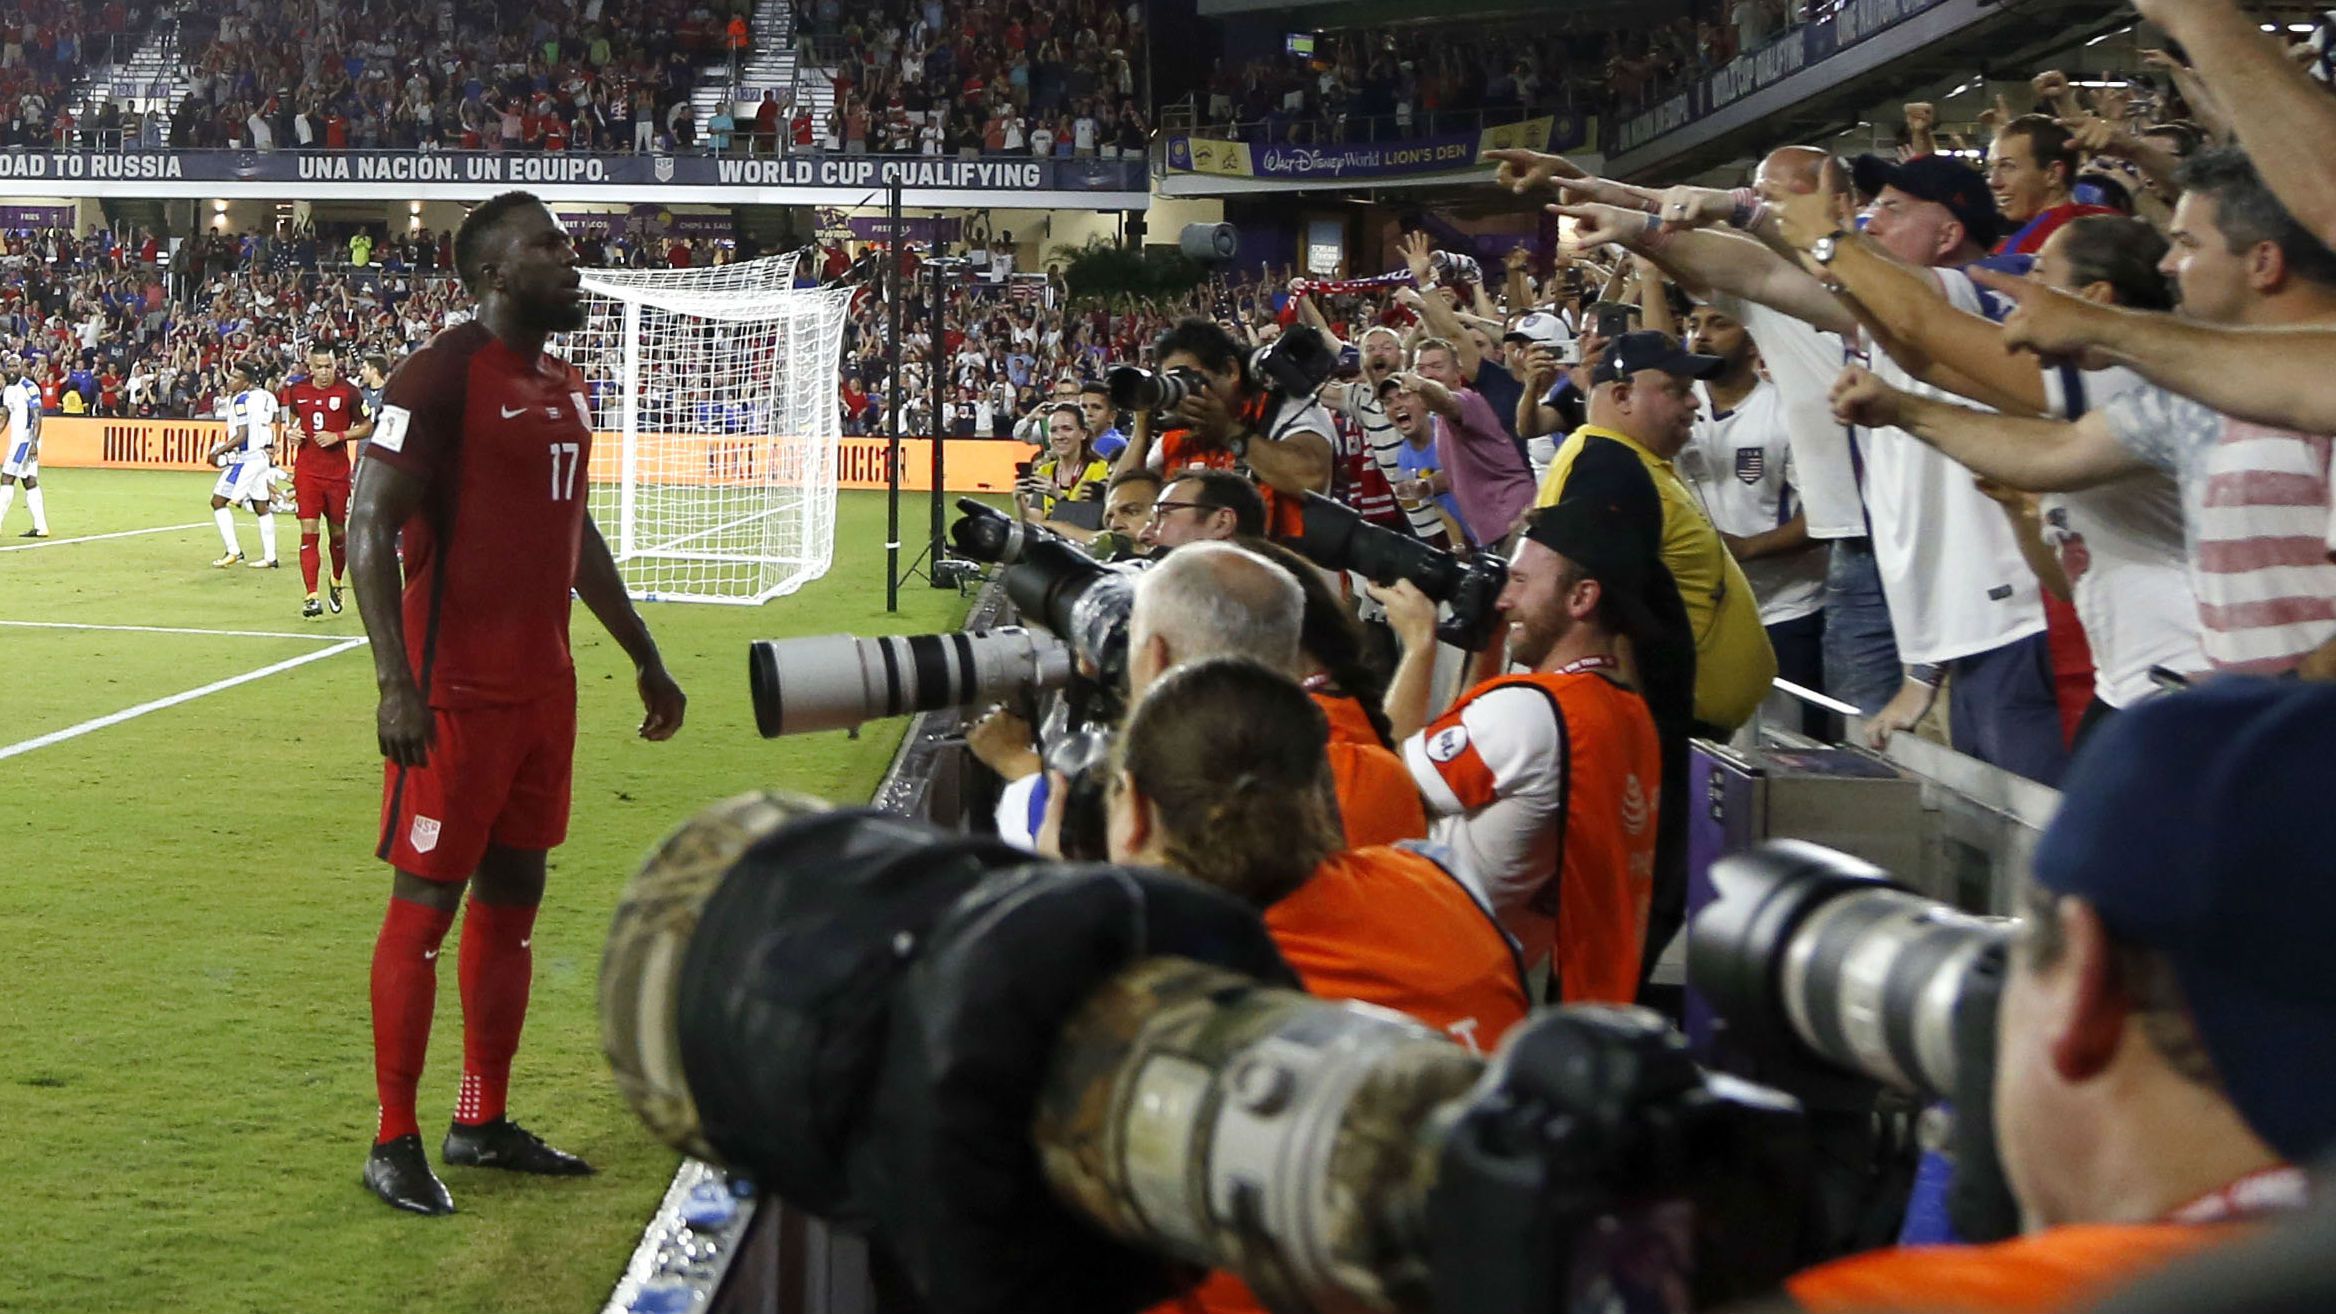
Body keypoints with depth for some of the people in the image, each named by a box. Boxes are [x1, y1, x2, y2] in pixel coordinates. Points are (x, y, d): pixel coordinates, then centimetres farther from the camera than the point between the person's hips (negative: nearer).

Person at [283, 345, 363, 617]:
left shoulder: (347, 392, -4)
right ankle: (311, 597, -13)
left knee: (338, 531, 9)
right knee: (309, 531, -9)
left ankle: (336, 582, 36)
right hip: (306, 471, 1)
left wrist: (338, 436, -12)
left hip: (338, 472, -1)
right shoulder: (298, 391, 5)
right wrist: (291, 432, 2)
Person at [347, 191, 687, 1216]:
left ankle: (484, 1122, 24)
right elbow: (370, 528, -17)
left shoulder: (565, 388, 15)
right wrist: (396, 683, -25)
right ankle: (393, 1143, 7)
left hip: (543, 688, 9)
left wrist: (645, 659, 27)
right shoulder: (441, 376, -12)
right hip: (455, 695, -8)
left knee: (513, 896, 13)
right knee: (427, 900, -2)